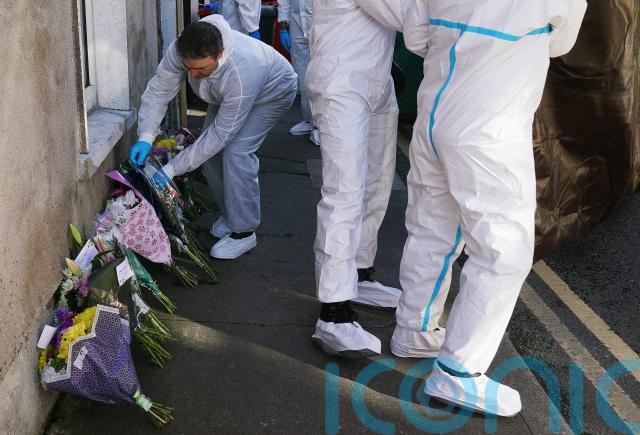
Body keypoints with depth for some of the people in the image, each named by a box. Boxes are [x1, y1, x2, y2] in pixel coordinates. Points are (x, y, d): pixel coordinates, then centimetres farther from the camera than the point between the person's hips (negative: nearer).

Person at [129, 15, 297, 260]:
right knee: (210, 148, -4)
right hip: (227, 92, 6)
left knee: (236, 151, -23)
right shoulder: (179, 51, -32)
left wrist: (171, 170, -37)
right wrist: (145, 137, -36)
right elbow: (159, 90, -21)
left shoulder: (240, 73, -46)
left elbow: (220, 134, -38)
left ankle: (243, 232, -11)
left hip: (272, 91, -6)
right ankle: (229, 213, 19)